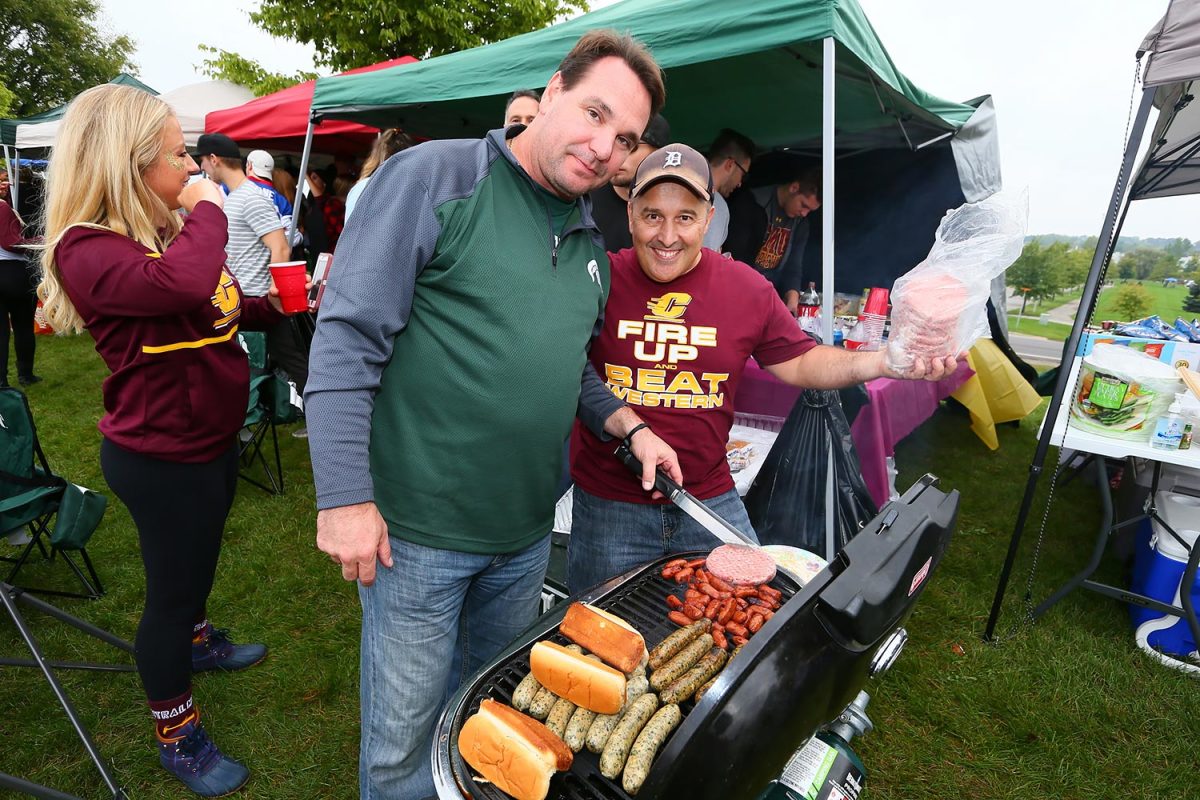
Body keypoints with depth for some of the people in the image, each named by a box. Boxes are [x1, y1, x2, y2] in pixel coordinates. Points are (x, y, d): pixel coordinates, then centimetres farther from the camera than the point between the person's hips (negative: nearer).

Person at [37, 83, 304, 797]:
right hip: (161, 459, -8)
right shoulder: (88, 250, -24)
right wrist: (209, 210, -27)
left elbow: (225, 307, 17)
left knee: (200, 558, 29)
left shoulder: (171, 228, 3)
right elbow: (183, 285, -45)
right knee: (171, 586, 9)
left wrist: (278, 304, 1)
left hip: (211, 438, 8)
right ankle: (176, 733, 32)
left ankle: (197, 640, 57)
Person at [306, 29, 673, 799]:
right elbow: (348, 337, -16)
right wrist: (345, 497, -18)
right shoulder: (434, 177, -13)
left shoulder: (590, 241, 7)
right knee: (404, 738, 14)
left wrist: (631, 428, 5)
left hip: (527, 533, 6)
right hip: (417, 530, -6)